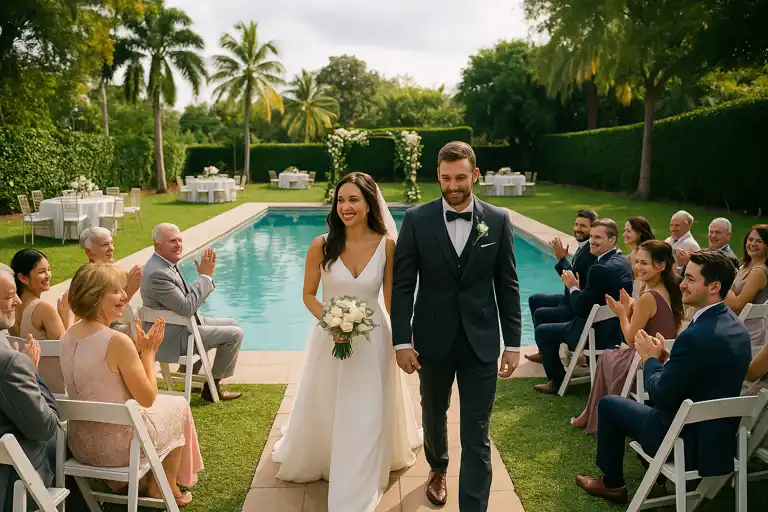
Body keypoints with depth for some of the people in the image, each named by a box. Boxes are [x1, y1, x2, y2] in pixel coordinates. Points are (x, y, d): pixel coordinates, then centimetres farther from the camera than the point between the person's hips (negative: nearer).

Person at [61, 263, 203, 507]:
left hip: (79, 444, 7)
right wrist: (148, 351, -7)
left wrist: (138, 349, 6)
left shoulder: (67, 337, -1)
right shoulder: (117, 341, -26)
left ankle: (142, 479, 42)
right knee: (178, 406, 20)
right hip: (117, 446, -7)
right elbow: (148, 398, -17)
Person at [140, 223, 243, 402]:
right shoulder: (157, 273, -27)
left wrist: (206, 275, -7)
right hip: (172, 338, -10)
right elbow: (186, 307, -29)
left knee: (232, 324, 22)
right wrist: (205, 276, -21)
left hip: (184, 323, 10)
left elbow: (192, 296, 10)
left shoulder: (169, 264, 5)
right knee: (235, 334, -12)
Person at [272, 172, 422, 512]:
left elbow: (392, 299, -2)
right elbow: (309, 295, -2)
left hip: (372, 340, 0)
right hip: (329, 338, 1)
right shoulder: (321, 246, -12)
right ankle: (317, 458, 53)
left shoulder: (387, 245, -11)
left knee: (366, 416, 6)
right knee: (324, 411, 19)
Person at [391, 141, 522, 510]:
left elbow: (507, 285, 1)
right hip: (432, 338, 1)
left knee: (476, 436, 1)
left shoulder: (498, 220, -3)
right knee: (433, 414, 23)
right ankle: (437, 469, 52)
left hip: (481, 341, -1)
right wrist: (402, 340, -10)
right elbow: (403, 284, -5)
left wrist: (512, 343, -1)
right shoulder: (417, 219, -6)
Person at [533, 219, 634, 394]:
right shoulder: (623, 261, 3)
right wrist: (579, 287, 5)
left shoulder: (600, 268, -27)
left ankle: (557, 381, 16)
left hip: (599, 333, -10)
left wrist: (573, 287, -6)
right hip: (617, 326, 10)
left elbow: (581, 309, -21)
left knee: (541, 331, 6)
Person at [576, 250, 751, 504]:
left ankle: (612, 484, 28)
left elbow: (661, 396, -22)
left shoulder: (696, 336, -30)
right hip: (721, 436, 8)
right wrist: (665, 357, 0)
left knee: (608, 404, 11)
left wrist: (651, 358, -6)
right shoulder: (735, 325, -1)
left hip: (690, 443, -8)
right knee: (652, 400, 31)